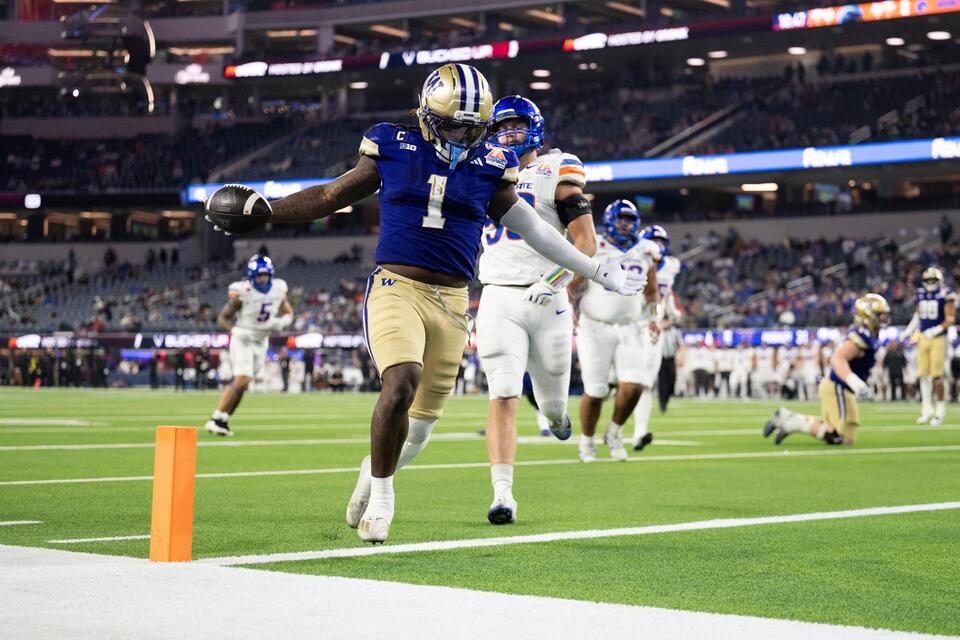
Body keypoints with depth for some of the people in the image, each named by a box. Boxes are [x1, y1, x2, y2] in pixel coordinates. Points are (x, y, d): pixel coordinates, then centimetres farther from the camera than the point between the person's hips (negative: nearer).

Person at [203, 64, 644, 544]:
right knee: (401, 383, -25)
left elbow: (533, 229, 16)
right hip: (396, 287, -3)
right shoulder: (394, 150, 3)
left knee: (424, 415, 4)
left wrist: (598, 272, 18)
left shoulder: (489, 167, 7)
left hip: (451, 301, 3)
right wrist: (263, 213, 6)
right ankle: (380, 495, -4)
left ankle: (377, 467, 38)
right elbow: (331, 197, 13)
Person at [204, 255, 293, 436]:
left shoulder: (278, 289, -5)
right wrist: (236, 330, -28)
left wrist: (280, 322, -13)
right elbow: (222, 318, -11)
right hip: (242, 340, -6)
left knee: (241, 384, 8)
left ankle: (222, 420, 19)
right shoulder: (243, 292, -19)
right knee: (241, 381, -18)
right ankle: (216, 420, -13)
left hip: (260, 342, 6)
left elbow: (288, 314, 10)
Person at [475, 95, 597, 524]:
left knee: (552, 399, 11)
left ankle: (553, 409, 50)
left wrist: (554, 280, -17)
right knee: (503, 397, -14)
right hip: (498, 299, 2)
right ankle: (502, 496, -18)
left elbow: (586, 245, -6)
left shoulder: (556, 174, 1)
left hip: (546, 299, -1)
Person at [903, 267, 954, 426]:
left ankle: (940, 409, 7)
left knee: (936, 375, -7)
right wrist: (909, 330, 15)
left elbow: (950, 319, -10)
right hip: (923, 337, 5)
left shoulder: (945, 295, -9)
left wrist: (936, 330, -21)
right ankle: (927, 409, 17)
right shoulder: (921, 294, 7)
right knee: (923, 374, 7)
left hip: (938, 338, -5)